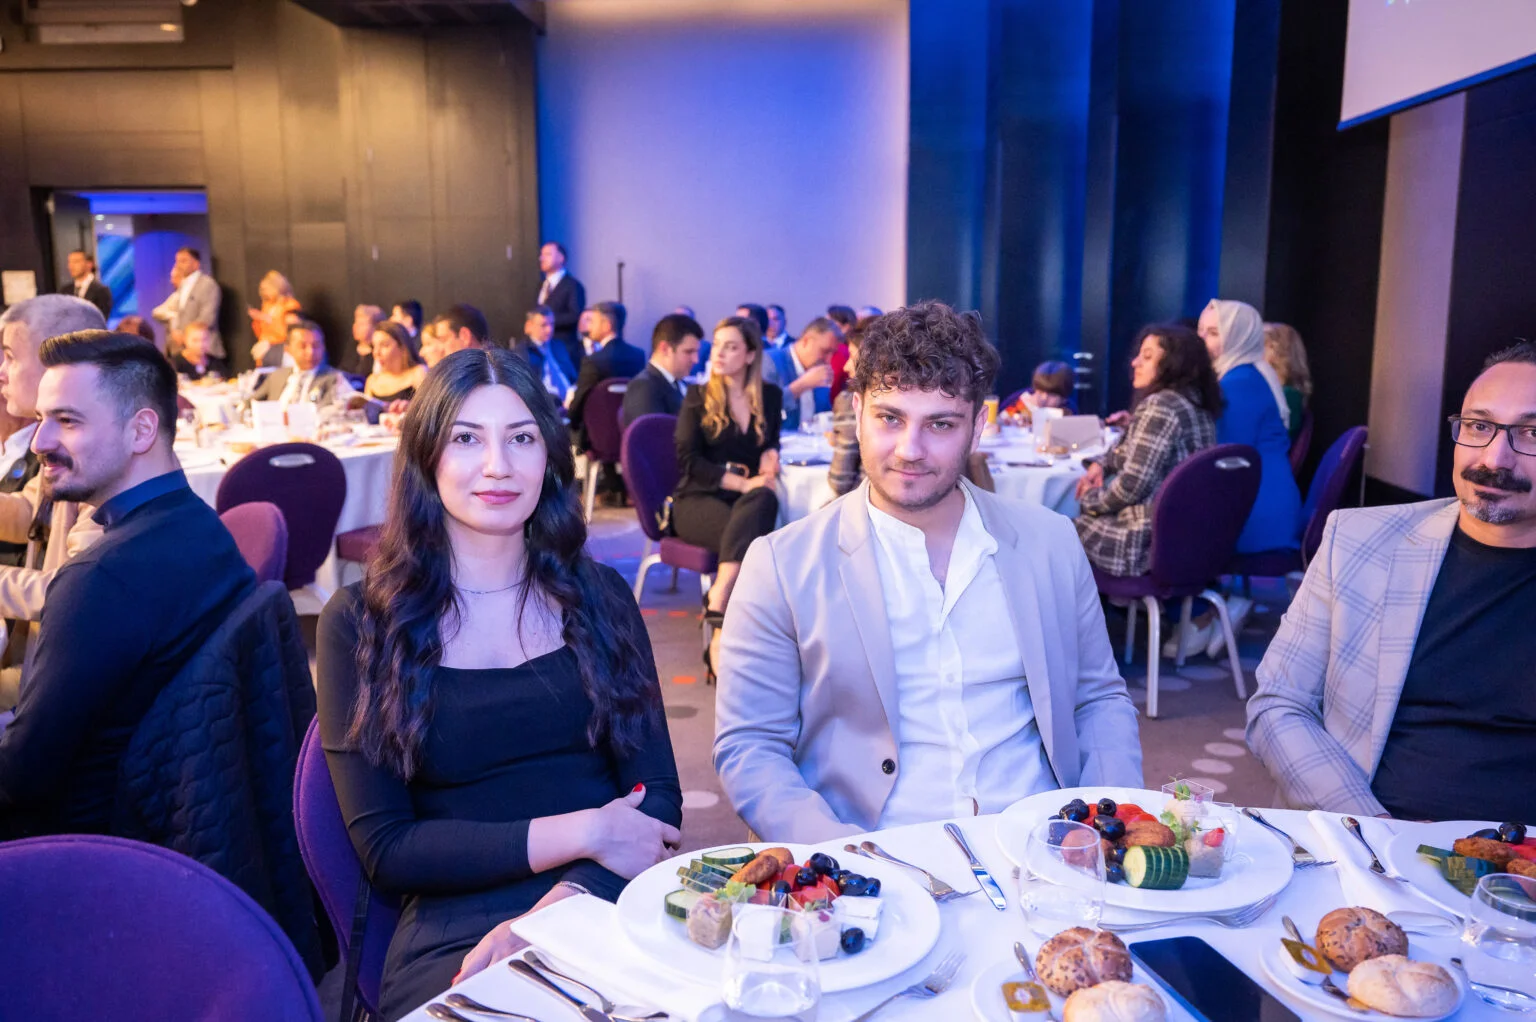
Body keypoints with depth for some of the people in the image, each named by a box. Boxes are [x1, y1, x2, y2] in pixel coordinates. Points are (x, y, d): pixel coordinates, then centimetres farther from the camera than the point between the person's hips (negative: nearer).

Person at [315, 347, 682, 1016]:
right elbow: (382, 848, -1)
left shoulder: (598, 596, 9)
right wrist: (582, 834, -9)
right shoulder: (360, 623, 3)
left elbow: (657, 796, 4)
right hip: (453, 934, -1)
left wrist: (563, 905, -14)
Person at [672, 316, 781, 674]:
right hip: (698, 498, -2)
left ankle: (717, 604, -44)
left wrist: (770, 455, -3)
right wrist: (742, 483, -19)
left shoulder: (770, 396, 13)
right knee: (750, 537, -35)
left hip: (747, 497, 3)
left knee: (765, 499, -36)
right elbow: (689, 461, -5)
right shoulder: (698, 397, 5)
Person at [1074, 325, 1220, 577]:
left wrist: (1090, 500, -3)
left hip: (1152, 543, -9)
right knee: (1081, 519, 24)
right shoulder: (1194, 402, 12)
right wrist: (1102, 464, 9)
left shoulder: (1160, 406, -18)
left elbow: (1132, 485, -21)